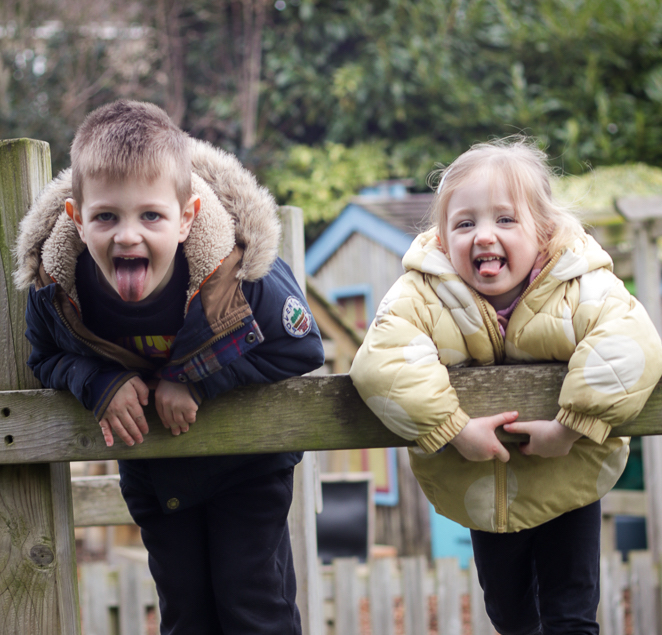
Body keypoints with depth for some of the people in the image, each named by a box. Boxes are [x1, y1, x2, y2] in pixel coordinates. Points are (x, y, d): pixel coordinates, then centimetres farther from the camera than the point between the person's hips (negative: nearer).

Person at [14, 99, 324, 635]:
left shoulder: (240, 274, -34)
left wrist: (197, 381, -29)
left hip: (247, 465, -3)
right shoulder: (53, 287, -26)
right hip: (153, 471, 3)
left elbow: (301, 349, -21)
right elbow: (46, 358, -5)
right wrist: (101, 383, -28)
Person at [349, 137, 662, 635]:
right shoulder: (423, 296, -22)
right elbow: (380, 361, -36)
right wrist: (456, 429, -40)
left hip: (568, 486, -2)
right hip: (480, 494, 2)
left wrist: (571, 428, -41)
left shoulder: (583, 289, -24)